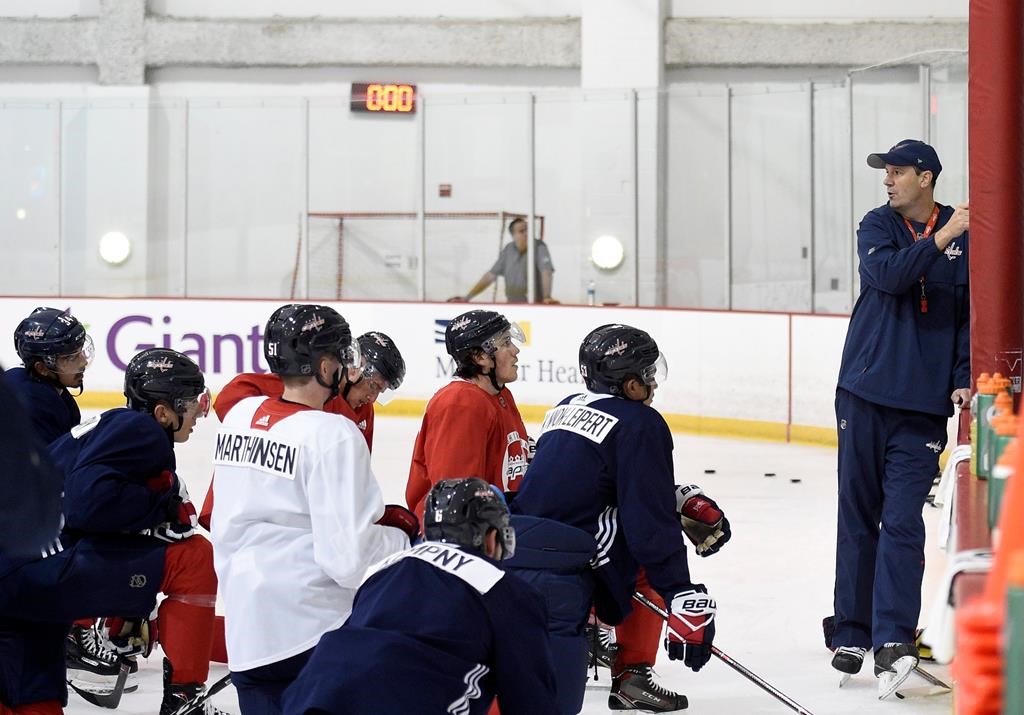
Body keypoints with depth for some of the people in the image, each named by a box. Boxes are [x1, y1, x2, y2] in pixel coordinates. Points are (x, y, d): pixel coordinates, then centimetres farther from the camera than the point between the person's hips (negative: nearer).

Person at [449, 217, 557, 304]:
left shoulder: (539, 247, -6)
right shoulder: (508, 250, 9)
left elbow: (546, 272, -19)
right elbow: (490, 276, 13)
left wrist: (547, 297, -35)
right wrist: (467, 297, 9)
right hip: (512, 307, 5)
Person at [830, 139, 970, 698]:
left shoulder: (967, 238, 2)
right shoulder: (878, 226, 4)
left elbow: (972, 313, 5)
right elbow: (888, 275, -15)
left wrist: (964, 381, -4)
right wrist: (939, 239, -25)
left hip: (925, 405, -2)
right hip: (865, 394, 2)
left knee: (902, 522, -10)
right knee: (858, 518, 6)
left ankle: (892, 640, -16)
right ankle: (852, 635, 14)